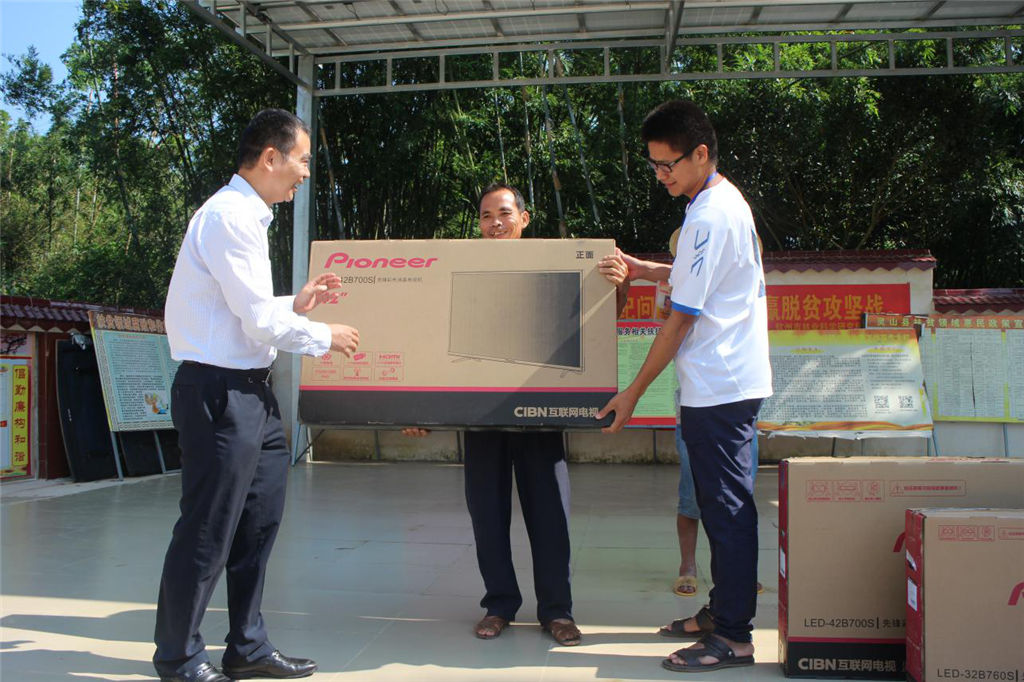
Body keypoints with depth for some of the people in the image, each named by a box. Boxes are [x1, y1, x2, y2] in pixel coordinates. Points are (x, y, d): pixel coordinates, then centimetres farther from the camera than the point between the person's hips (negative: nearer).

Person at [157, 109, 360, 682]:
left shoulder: (246, 216, 17)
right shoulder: (230, 216, -15)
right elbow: (259, 319, -18)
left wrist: (296, 304, 14)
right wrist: (325, 337, -5)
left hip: (251, 389, 10)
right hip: (221, 391, -10)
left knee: (259, 522, 15)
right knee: (209, 530, 0)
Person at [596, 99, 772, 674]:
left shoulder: (709, 216, -18)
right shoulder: (729, 201, 13)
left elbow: (682, 317, -17)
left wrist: (634, 391, -12)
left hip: (718, 388, -10)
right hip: (730, 381, 10)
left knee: (727, 507, -4)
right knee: (721, 504, 16)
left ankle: (735, 637, 4)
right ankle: (724, 609, 28)